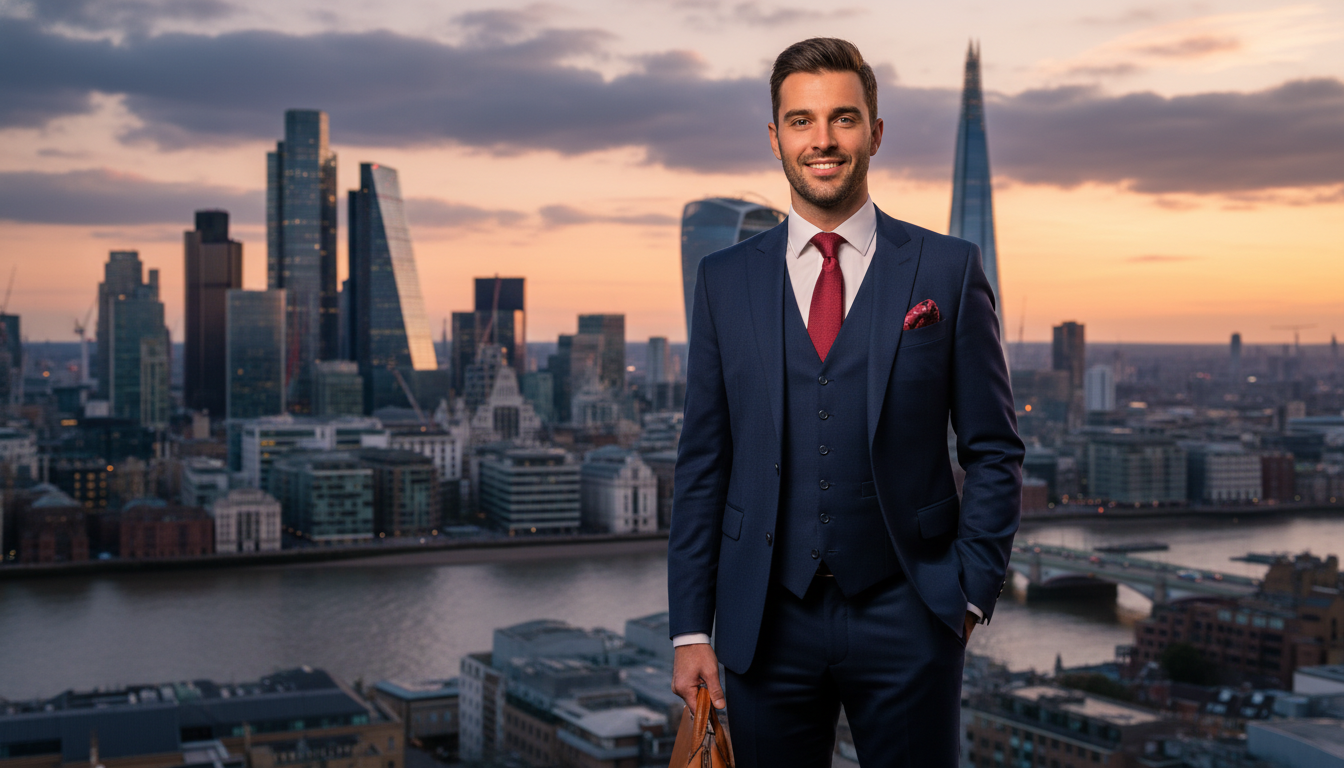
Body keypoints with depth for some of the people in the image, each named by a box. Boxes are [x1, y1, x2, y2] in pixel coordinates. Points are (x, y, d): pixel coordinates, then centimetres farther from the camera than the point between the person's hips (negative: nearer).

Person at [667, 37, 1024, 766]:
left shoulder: (949, 269, 1)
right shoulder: (726, 280, 6)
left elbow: (994, 451, 3)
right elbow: (702, 465, 5)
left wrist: (972, 591, -4)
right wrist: (690, 629, 1)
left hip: (905, 619, -1)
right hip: (766, 620, 2)